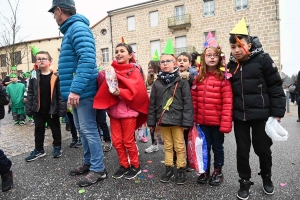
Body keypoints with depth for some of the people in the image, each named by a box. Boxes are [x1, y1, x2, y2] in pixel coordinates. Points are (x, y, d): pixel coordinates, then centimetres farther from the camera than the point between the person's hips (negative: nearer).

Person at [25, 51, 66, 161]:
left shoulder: (55, 77, -11)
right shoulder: (34, 75, 1)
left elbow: (60, 94, -12)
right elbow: (30, 93, 3)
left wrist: (62, 109, -15)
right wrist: (29, 108, -1)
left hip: (52, 109, -3)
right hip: (38, 109, 4)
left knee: (55, 129, 13)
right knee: (38, 130, 14)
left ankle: (57, 147, 30)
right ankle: (39, 149, 29)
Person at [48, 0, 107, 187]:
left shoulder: (78, 28, -12)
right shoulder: (71, 30, 20)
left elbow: (87, 60, -27)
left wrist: (75, 89, -29)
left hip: (83, 91, -10)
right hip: (77, 91, 10)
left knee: (88, 130, -3)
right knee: (82, 129, 16)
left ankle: (98, 169, 10)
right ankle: (89, 162, 30)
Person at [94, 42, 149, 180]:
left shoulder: (134, 71, -4)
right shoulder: (112, 69, 10)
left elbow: (135, 91, -15)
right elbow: (104, 88, 8)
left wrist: (120, 92, -28)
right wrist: (101, 75, -9)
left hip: (128, 110, -5)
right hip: (114, 110, 5)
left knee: (128, 141, 4)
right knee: (116, 141, 9)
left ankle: (135, 166, 24)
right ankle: (124, 165, 27)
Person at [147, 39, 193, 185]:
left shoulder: (182, 81, -4)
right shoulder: (157, 83, 6)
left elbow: (187, 102, -8)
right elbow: (152, 103, 7)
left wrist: (187, 121, -12)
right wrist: (151, 121, 5)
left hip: (177, 119, -3)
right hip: (163, 119, 4)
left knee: (179, 146, 7)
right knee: (167, 145, 16)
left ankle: (181, 170, 23)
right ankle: (169, 168, 29)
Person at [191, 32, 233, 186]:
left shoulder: (223, 78, -8)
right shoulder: (199, 78, 4)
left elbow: (228, 102, -13)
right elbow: (194, 100, 5)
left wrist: (226, 123, -17)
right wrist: (193, 118, 3)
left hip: (217, 121, -3)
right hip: (202, 121, 4)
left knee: (217, 147, 14)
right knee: (205, 147, 16)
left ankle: (218, 172, 33)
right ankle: (205, 171, 34)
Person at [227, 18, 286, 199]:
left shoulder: (262, 59, -7)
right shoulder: (232, 65, 6)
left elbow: (276, 87, -6)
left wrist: (277, 112, -10)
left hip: (261, 114, -3)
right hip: (239, 116, 3)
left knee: (263, 148, 11)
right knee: (242, 150, 10)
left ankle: (267, 178, 38)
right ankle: (245, 182, 28)